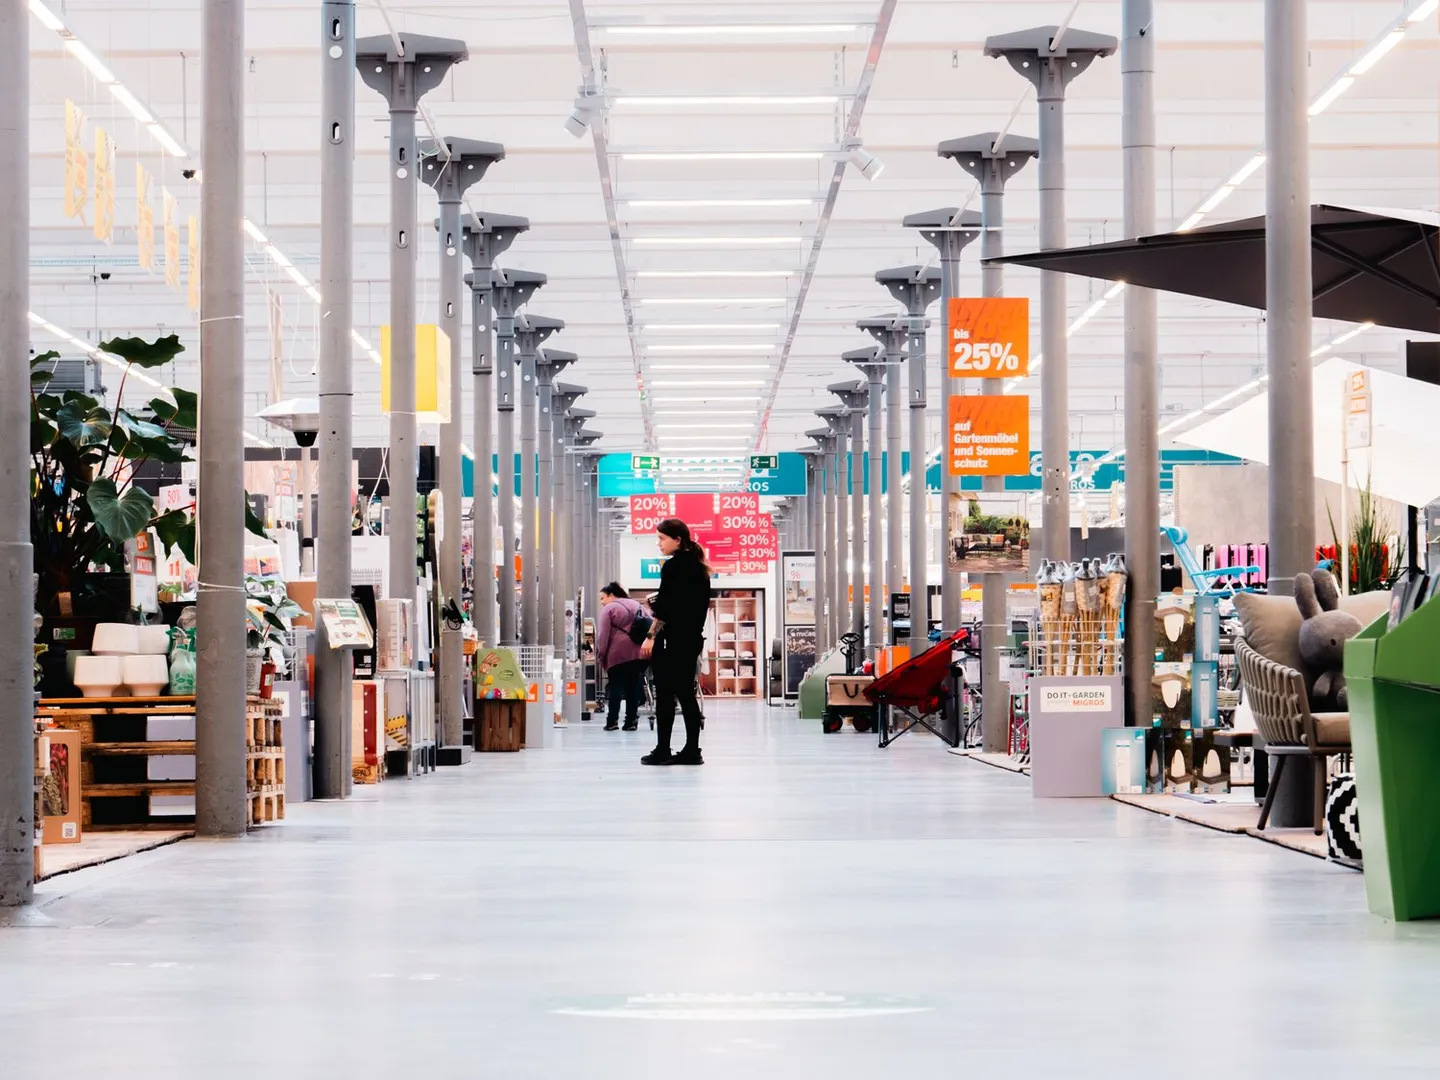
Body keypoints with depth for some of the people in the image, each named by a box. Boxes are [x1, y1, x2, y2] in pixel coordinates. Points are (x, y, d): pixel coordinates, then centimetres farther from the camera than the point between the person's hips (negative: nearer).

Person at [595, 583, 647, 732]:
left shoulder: (609, 609, 0)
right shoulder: (637, 606, 19)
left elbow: (602, 635, -7)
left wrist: (601, 657, -4)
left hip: (618, 654, -5)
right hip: (638, 652, 5)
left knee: (615, 686, 0)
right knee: (633, 687, 6)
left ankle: (612, 721, -6)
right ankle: (631, 721, 2)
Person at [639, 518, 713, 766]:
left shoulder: (673, 567, -12)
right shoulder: (698, 567, 13)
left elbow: (666, 608, -17)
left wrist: (651, 636, -14)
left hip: (672, 640, -9)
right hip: (692, 638, 9)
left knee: (665, 695, -4)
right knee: (686, 693, 9)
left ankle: (662, 750, -4)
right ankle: (691, 750, 7)